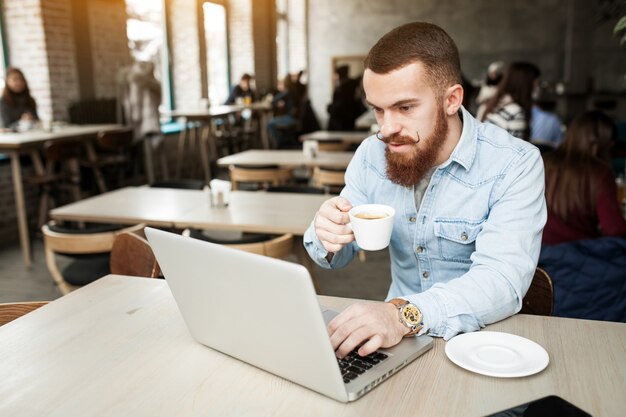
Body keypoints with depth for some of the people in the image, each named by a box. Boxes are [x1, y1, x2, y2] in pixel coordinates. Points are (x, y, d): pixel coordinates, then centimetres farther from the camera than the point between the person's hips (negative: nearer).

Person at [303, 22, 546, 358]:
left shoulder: (515, 165, -15)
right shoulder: (372, 154, -2)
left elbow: (503, 280, -27)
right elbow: (339, 255, 4)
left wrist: (406, 314, -43)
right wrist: (328, 239, -20)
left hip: (481, 339, -3)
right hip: (398, 332, 3)